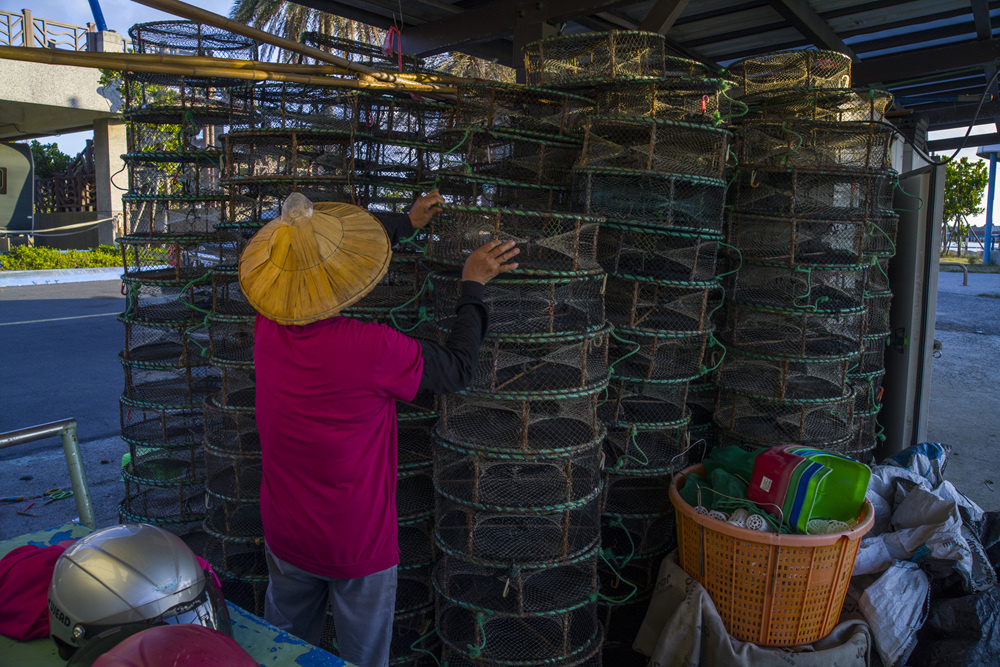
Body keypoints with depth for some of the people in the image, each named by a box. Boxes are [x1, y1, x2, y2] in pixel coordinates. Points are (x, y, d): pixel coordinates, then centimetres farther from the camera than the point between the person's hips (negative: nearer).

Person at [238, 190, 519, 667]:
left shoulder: (268, 325, -13)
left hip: (285, 538, 5)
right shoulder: (373, 350, -30)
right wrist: (472, 285, -1)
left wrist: (407, 222, 16)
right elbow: (458, 368, -12)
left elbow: (314, 260, 5)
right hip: (359, 548, -5)